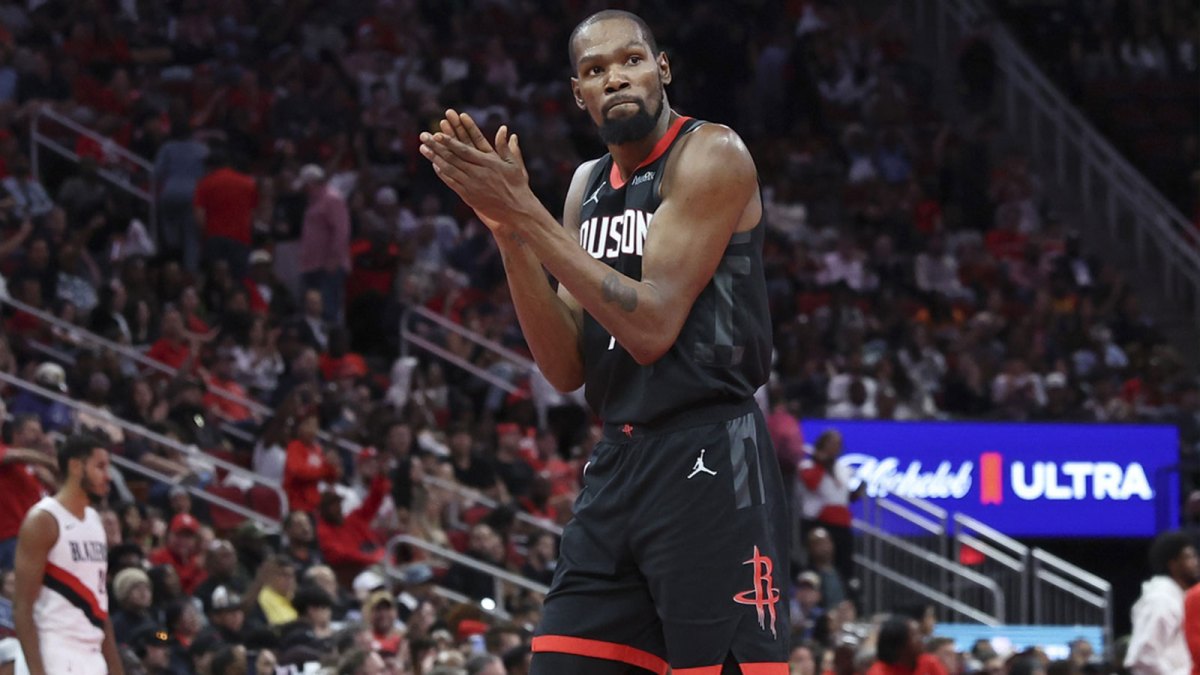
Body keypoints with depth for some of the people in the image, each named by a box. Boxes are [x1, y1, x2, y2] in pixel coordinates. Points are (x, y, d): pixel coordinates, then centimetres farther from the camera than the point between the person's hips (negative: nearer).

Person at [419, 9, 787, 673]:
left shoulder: (710, 155, -8)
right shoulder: (587, 185, 15)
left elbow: (652, 328, -18)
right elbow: (567, 369, 9)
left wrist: (526, 213, -18)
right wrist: (508, 230, -3)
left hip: (707, 465, -8)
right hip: (617, 465, 8)